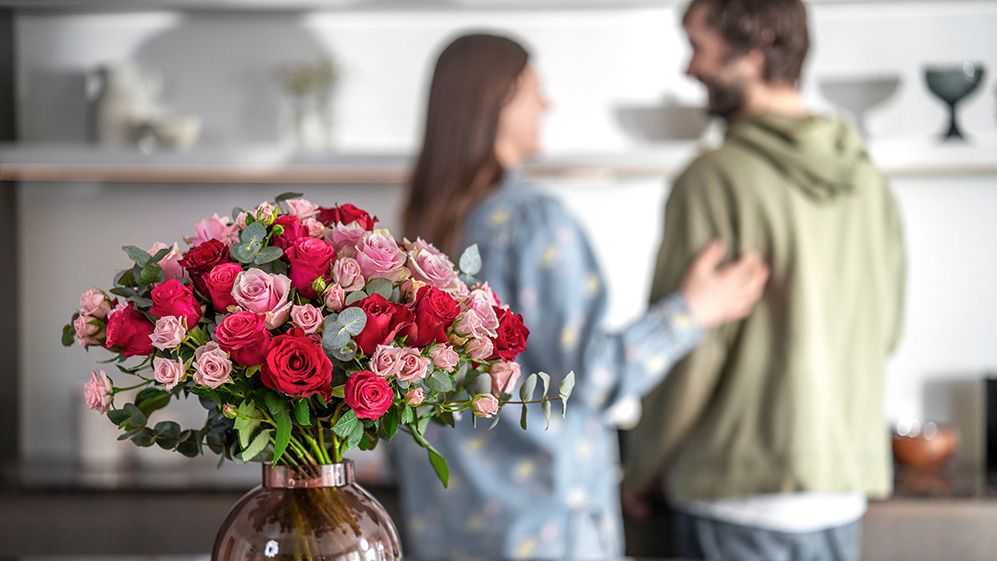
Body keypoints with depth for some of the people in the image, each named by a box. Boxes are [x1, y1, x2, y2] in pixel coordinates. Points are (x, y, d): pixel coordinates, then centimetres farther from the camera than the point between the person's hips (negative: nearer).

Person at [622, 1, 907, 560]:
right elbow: (885, 330, 12)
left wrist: (642, 469, -2)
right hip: (843, 494, 6)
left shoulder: (716, 178, -16)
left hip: (741, 497, -6)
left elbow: (691, 351, -16)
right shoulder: (867, 177, 5)